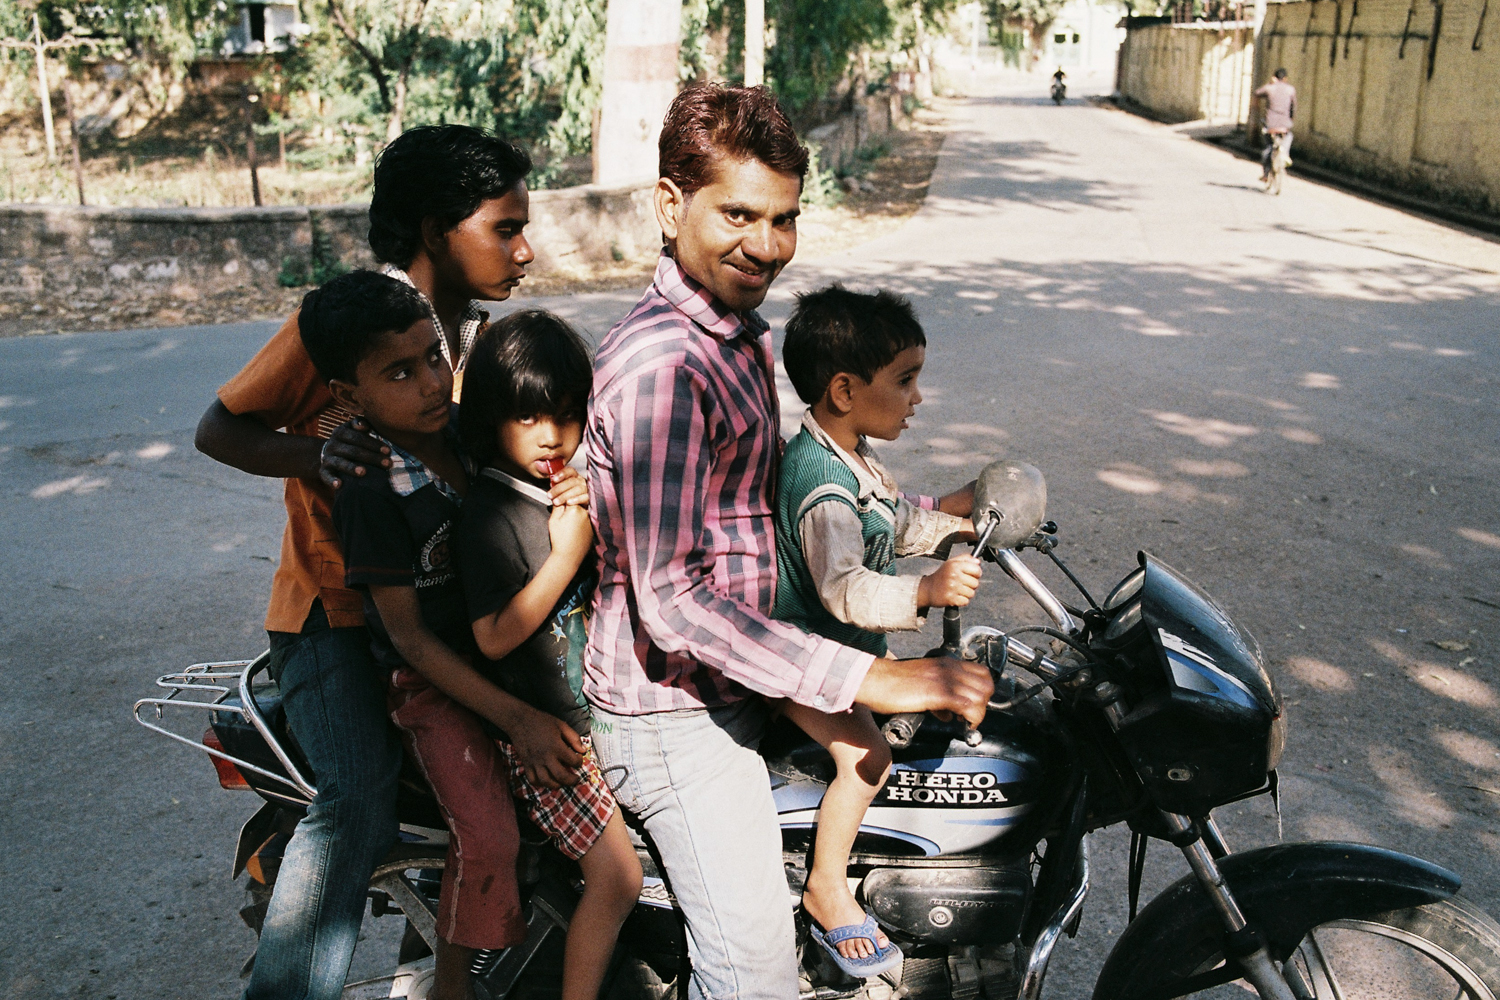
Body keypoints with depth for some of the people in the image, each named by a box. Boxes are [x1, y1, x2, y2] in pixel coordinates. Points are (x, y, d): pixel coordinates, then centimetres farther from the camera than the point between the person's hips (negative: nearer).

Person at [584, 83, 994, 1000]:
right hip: (676, 711, -10)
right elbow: (671, 598, -29)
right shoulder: (658, 364, -24)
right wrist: (864, 680, -30)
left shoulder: (743, 330, 9)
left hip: (739, 676, 10)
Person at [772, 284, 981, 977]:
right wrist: (926, 592, -53)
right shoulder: (823, 487, -31)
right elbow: (845, 588, -41)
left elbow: (895, 523, 17)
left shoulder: (851, 457, 4)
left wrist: (958, 530, 7)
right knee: (865, 756, -24)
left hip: (845, 646, 11)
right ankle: (827, 891, -4)